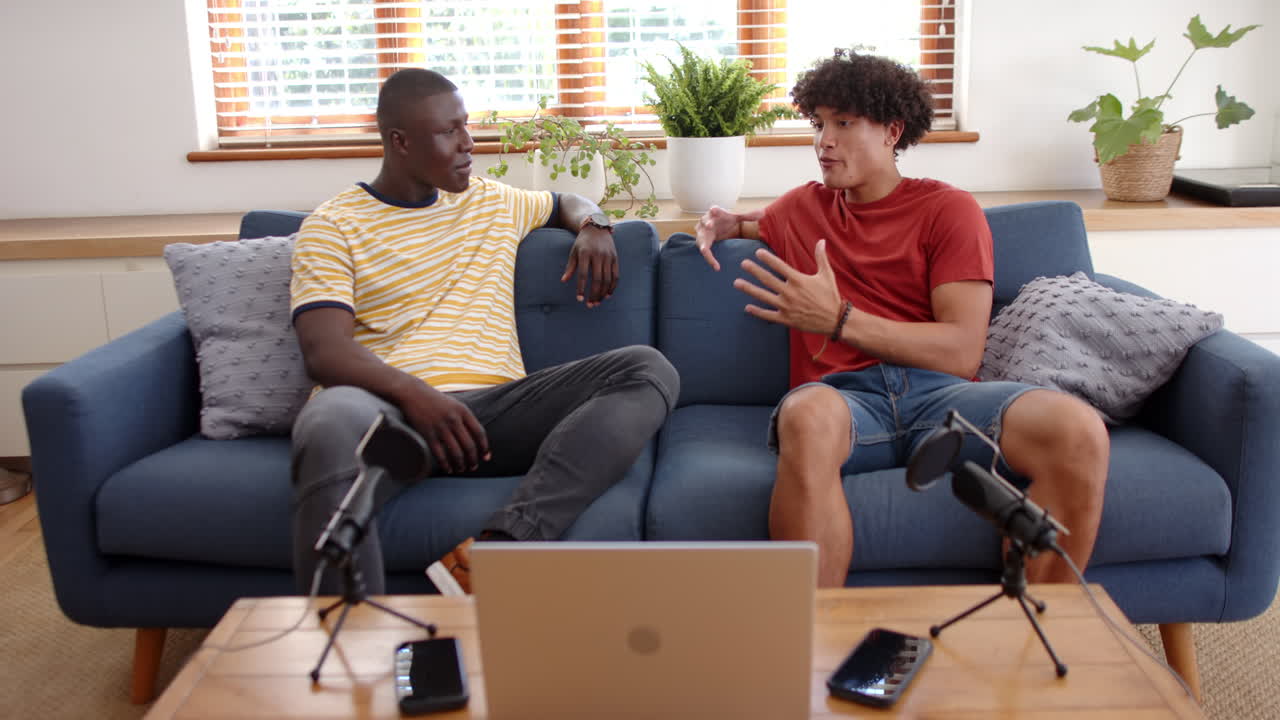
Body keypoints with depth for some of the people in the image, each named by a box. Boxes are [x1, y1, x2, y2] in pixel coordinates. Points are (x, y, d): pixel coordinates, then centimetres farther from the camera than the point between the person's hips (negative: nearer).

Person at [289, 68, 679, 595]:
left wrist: (594, 227, 17)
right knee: (335, 423, -43)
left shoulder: (492, 202, 24)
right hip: (393, 407, -4)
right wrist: (413, 392, -27)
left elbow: (569, 202, 44)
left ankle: (500, 543, -37)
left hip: (496, 405, 5)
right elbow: (324, 352, -6)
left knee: (649, 370, -20)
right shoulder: (333, 226, 8)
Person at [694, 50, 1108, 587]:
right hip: (842, 394, 1)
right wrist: (724, 224, 25)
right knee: (807, 417, -40)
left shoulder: (948, 209, 12)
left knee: (1080, 432, -32)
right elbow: (750, 223, 51)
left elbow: (963, 353, 0)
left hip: (938, 392, 0)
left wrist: (838, 319, -9)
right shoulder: (801, 207, 25)